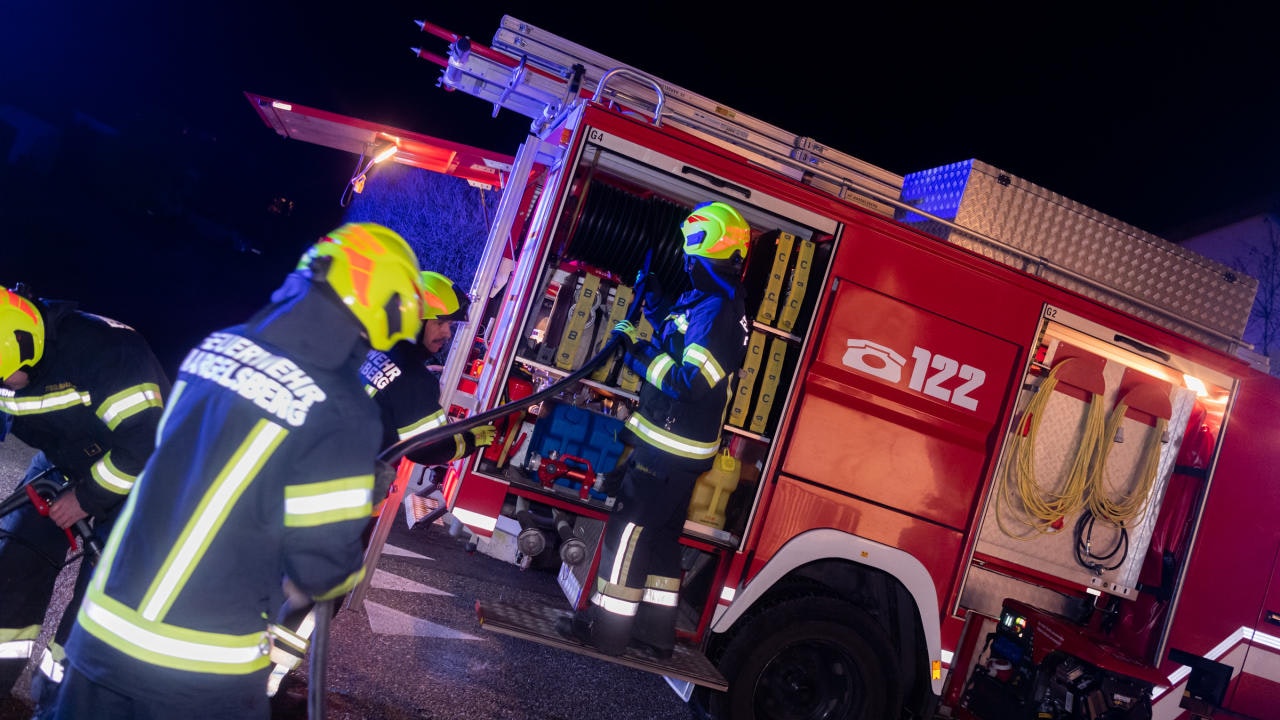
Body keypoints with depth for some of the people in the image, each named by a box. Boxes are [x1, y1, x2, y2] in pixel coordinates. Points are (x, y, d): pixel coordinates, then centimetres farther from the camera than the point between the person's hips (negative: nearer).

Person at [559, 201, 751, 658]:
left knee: (629, 529, -2)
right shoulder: (707, 301, 12)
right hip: (676, 446, 10)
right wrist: (652, 300, 20)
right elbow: (678, 342, 27)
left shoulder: (716, 312, -21)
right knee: (661, 535, 16)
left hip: (668, 448, -10)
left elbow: (689, 381, -28)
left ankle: (606, 627, 7)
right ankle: (655, 630, 25)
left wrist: (637, 351, -20)